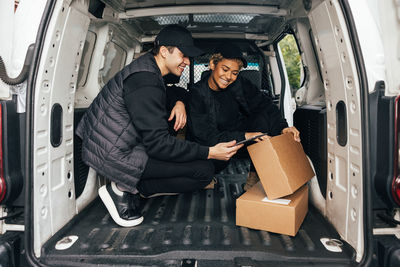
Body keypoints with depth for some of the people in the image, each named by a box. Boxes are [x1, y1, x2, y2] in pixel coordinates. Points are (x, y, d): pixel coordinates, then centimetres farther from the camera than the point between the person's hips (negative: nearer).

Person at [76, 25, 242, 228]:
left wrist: (179, 102, 2)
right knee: (205, 170, -14)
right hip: (115, 155, -10)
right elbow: (158, 143, -25)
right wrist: (209, 153, -24)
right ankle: (123, 189, -7)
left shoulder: (147, 66, 8)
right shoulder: (145, 82, -23)